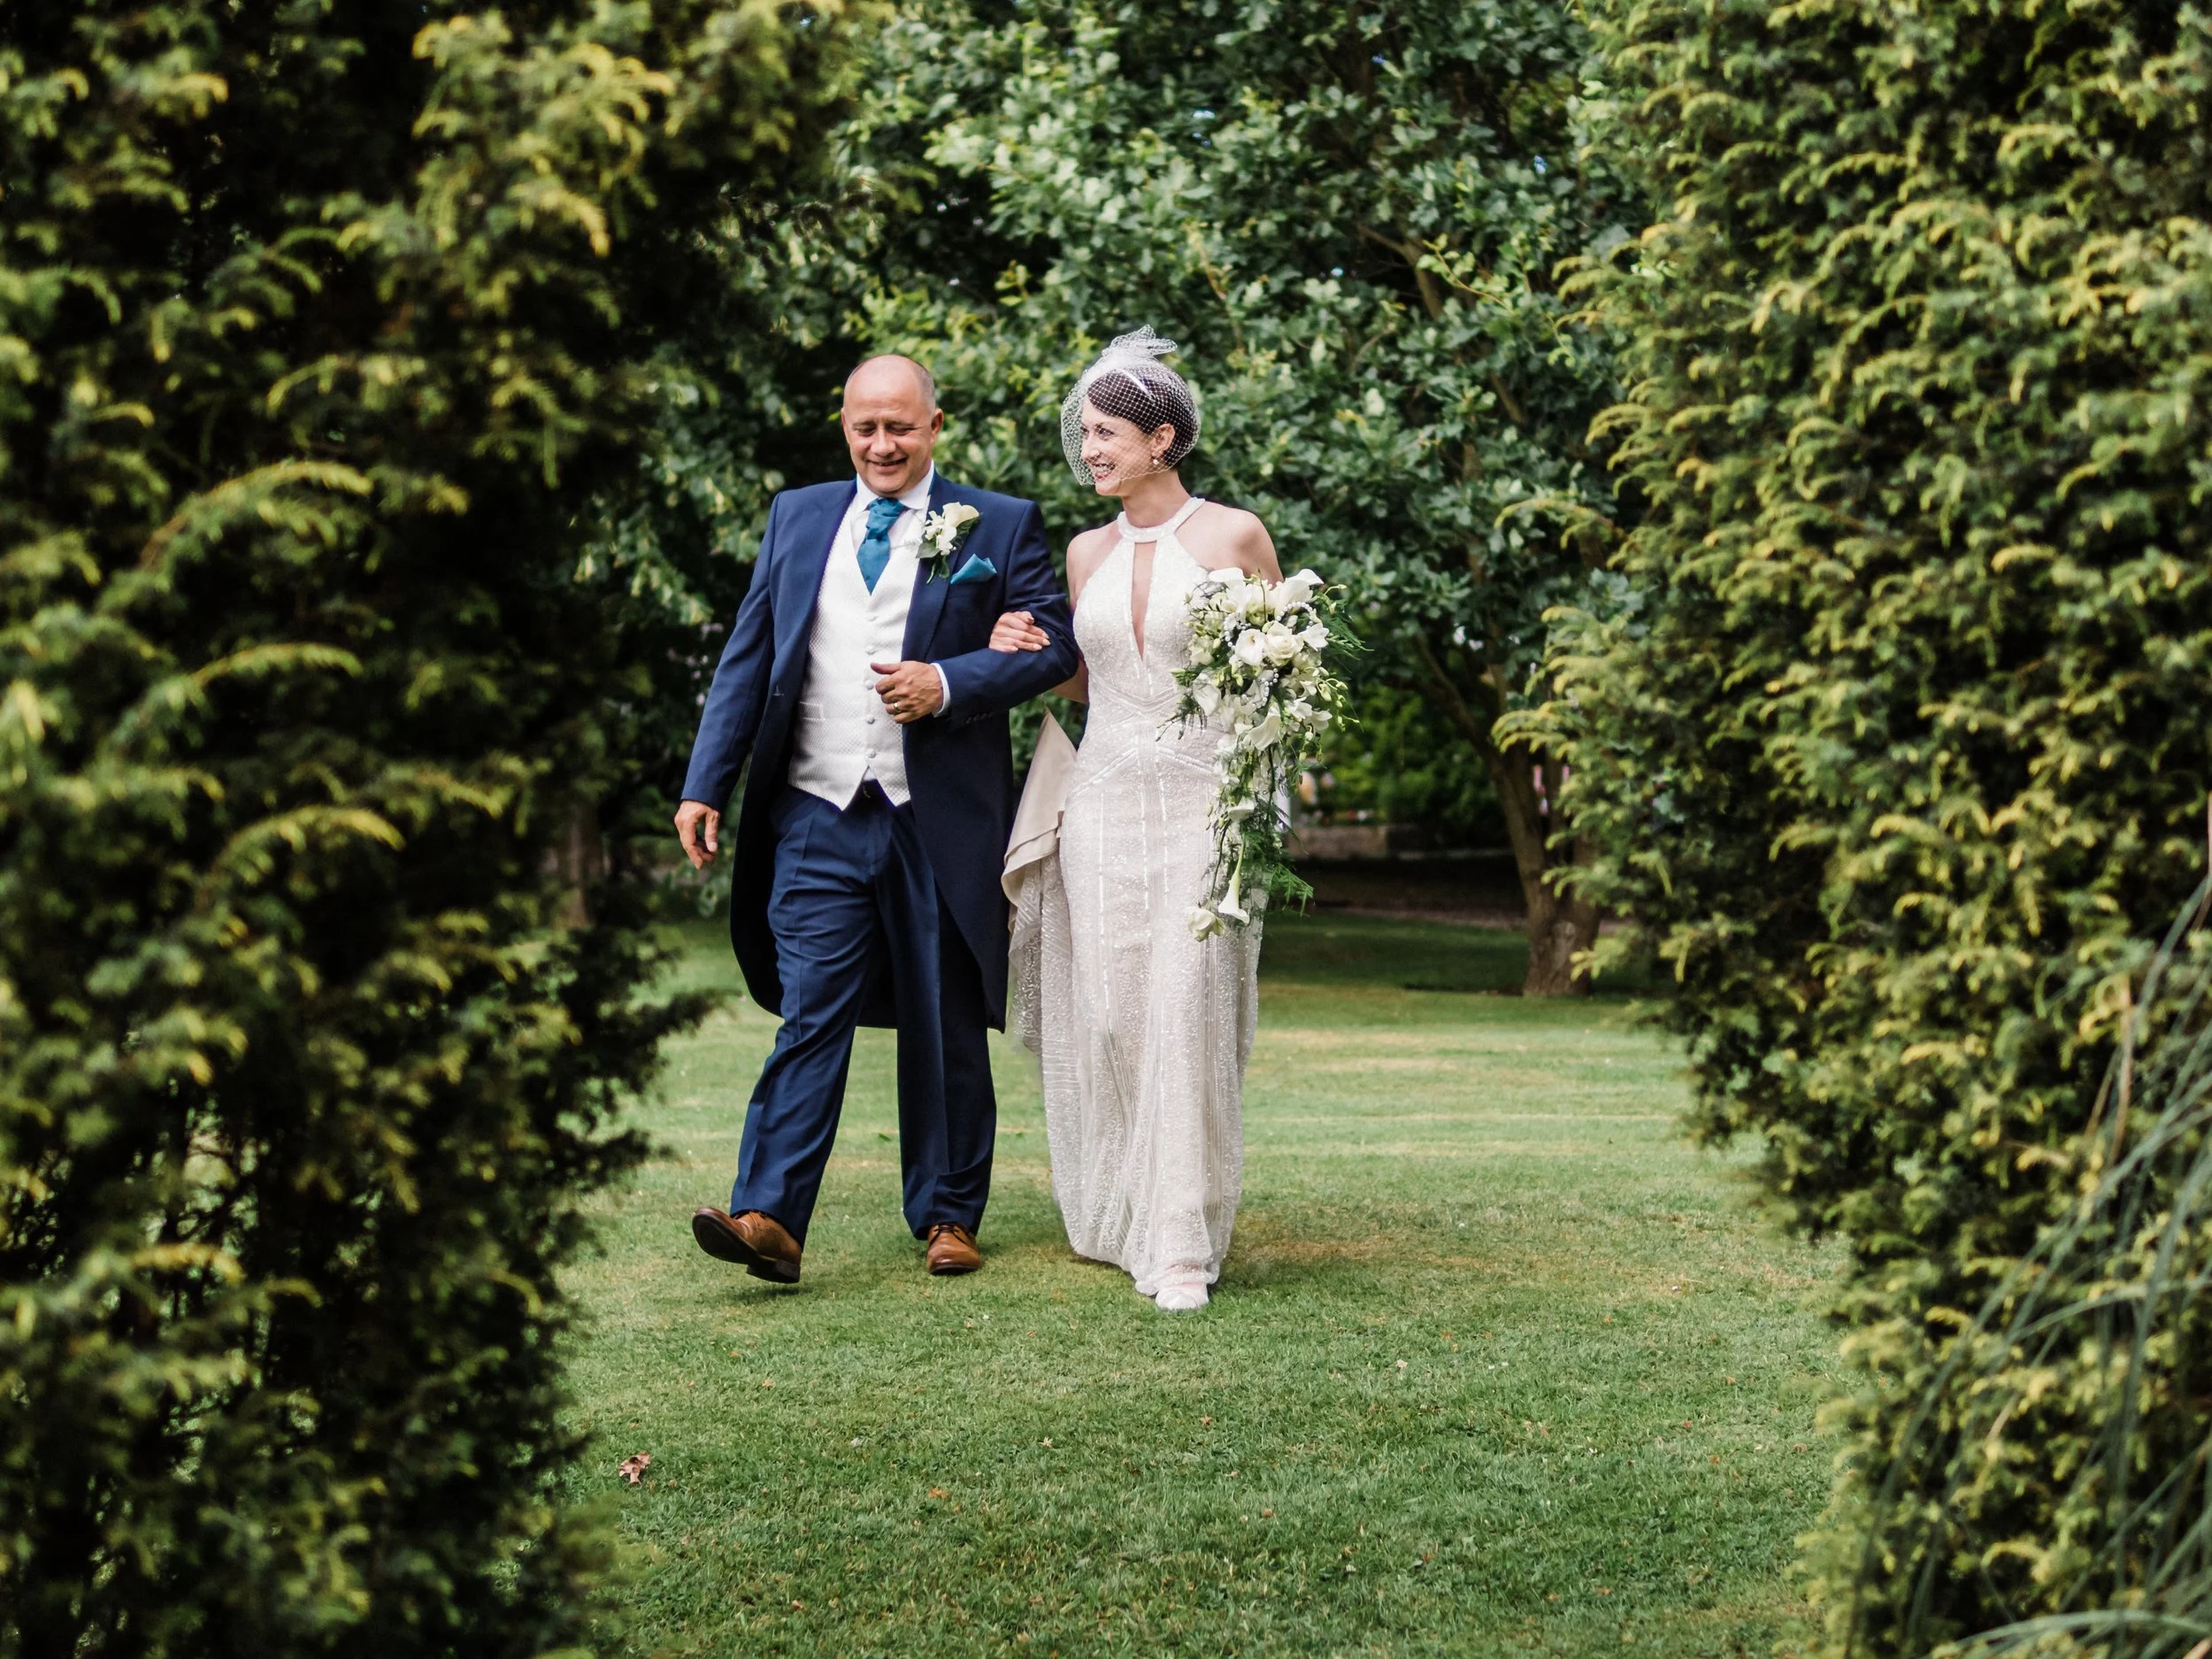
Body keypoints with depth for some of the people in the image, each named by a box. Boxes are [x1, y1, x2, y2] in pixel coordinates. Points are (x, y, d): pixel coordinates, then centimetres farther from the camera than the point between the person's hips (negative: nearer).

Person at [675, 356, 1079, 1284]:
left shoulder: (1000, 526, 4)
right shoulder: (797, 518, 12)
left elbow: (1053, 645, -2)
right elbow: (747, 659, 11)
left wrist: (949, 682, -17)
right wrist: (705, 785, 3)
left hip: (942, 822, -1)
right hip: (818, 820, 1)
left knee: (947, 1029, 8)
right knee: (810, 1017, -7)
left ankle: (948, 1215, 20)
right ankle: (769, 1218, -14)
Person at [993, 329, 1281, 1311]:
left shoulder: (1234, 536, -2)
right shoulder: (1087, 553, 11)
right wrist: (1025, 655, 3)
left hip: (1201, 803, -4)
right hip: (1102, 801, 4)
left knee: (1187, 1012, -11)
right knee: (1104, 1015, 4)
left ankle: (1184, 1244, -9)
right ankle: (1114, 1217, 22)